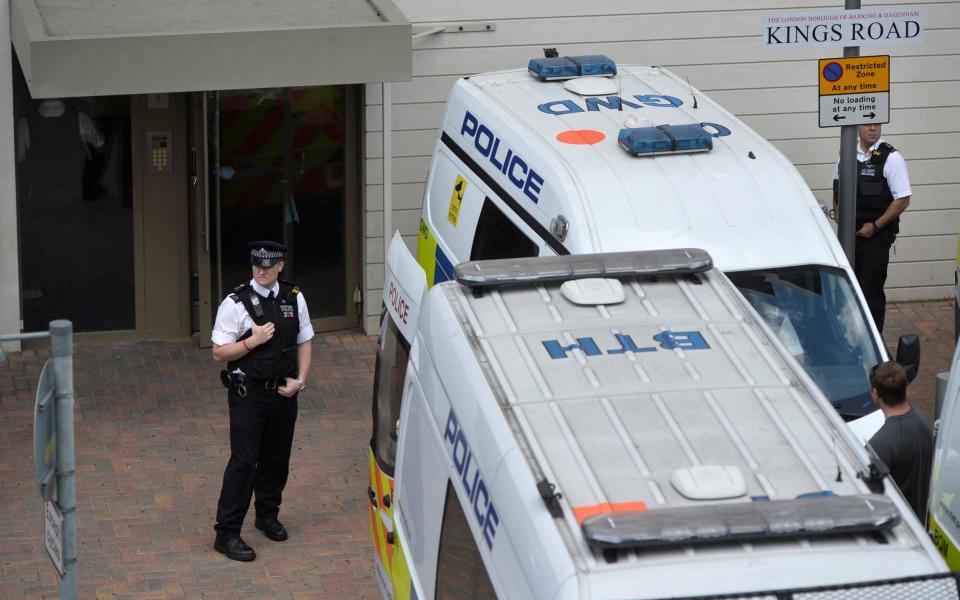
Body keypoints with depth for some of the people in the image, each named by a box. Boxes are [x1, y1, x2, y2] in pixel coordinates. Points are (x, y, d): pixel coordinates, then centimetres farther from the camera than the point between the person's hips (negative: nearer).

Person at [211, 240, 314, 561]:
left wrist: (299, 379, -2)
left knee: (277, 457, 16)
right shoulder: (236, 303, -11)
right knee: (244, 461, -8)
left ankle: (267, 515, 37)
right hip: (248, 394, -5)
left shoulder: (294, 299, 3)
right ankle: (227, 533, -2)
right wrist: (253, 341, -20)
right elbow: (219, 353, -9)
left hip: (284, 392, 5)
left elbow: (304, 342, 11)